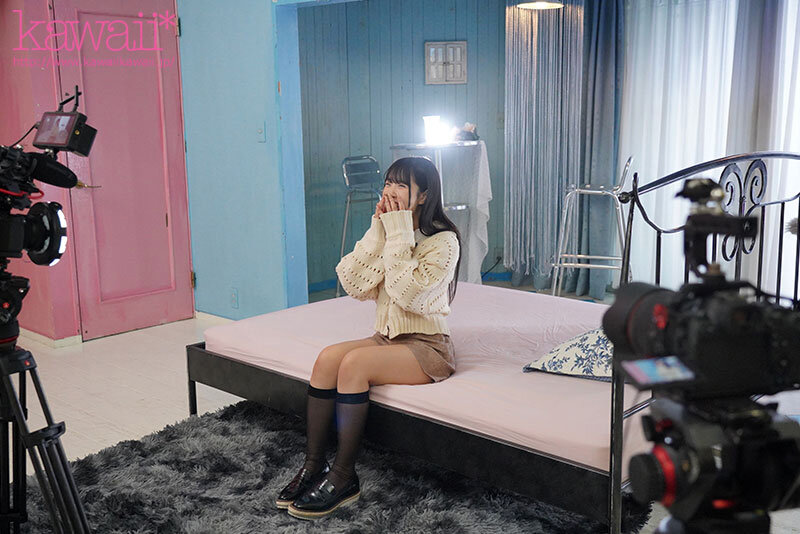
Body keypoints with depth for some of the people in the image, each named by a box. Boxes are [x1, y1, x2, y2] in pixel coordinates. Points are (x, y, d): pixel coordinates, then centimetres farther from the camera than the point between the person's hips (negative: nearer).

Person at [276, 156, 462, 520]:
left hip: (428, 347, -6)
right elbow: (354, 285, -4)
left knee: (354, 362, -29)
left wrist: (399, 235, -20)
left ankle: (343, 477, -19)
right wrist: (378, 232, -10)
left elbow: (409, 293, -25)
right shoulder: (388, 232, 9)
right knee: (327, 357, -20)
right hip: (387, 337, 6)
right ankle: (313, 465, -13)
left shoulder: (443, 241, -11)